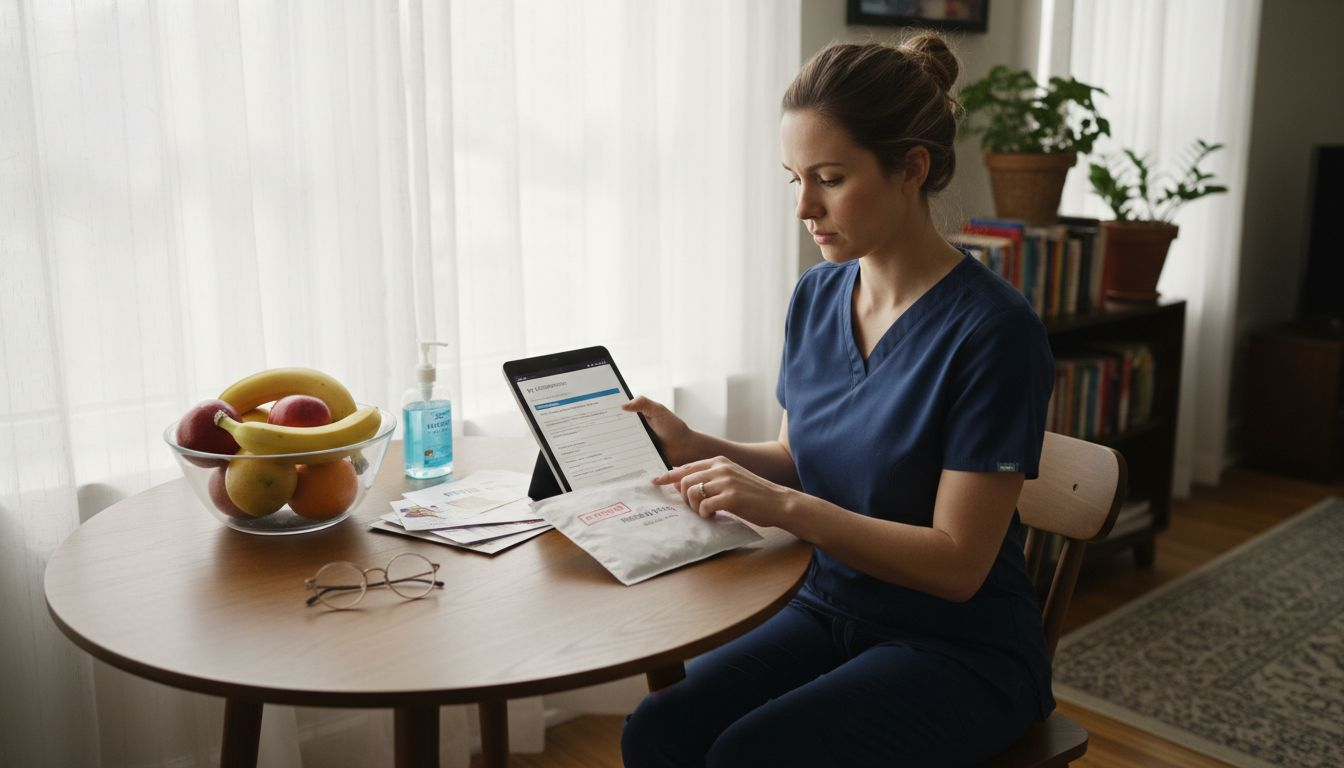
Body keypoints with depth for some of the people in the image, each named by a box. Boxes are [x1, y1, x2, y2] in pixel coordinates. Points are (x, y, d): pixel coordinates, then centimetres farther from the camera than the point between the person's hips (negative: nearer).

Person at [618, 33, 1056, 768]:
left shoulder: (992, 329, -20)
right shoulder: (815, 298, 0)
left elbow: (959, 563, -19)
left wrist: (783, 507, -28)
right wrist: (698, 448, -7)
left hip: (960, 647, -5)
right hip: (830, 609, 5)